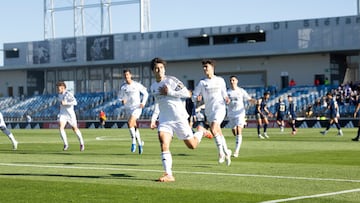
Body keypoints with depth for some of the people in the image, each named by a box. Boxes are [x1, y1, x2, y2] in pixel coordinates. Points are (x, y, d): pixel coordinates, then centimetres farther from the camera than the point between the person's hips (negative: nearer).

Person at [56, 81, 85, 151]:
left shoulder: (68, 94, -17)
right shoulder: (59, 95, 6)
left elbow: (75, 102, -30)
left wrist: (65, 103, -32)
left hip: (70, 114, -5)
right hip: (62, 114, 5)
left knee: (75, 129, 10)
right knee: (61, 128, -18)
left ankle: (81, 143, 30)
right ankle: (66, 144, -9)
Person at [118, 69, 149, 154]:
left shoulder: (137, 85, -4)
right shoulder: (123, 87, 3)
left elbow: (146, 93, 7)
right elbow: (120, 96, 12)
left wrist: (143, 103, -6)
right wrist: (122, 100, -11)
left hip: (136, 107, -4)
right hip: (128, 108, 4)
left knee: (130, 123, -23)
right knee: (134, 127, 10)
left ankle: (133, 141, -9)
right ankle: (140, 143, 27)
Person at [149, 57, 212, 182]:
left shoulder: (171, 80, -9)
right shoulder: (153, 87, 11)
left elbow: (186, 94, -16)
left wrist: (169, 92, -19)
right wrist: (153, 118, 16)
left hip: (179, 119, -4)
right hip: (164, 120, 4)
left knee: (192, 145, 4)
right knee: (164, 146, -17)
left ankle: (201, 131, 36)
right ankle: (169, 175, -16)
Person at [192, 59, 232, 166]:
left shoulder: (220, 80, 5)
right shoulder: (202, 82, 3)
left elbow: (224, 93, 17)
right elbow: (194, 97, 3)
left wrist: (226, 99, -4)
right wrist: (197, 98, -20)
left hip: (219, 108, -3)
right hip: (209, 111, 3)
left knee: (214, 129, -22)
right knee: (218, 133, 9)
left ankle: (221, 152, -12)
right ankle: (226, 152, 26)